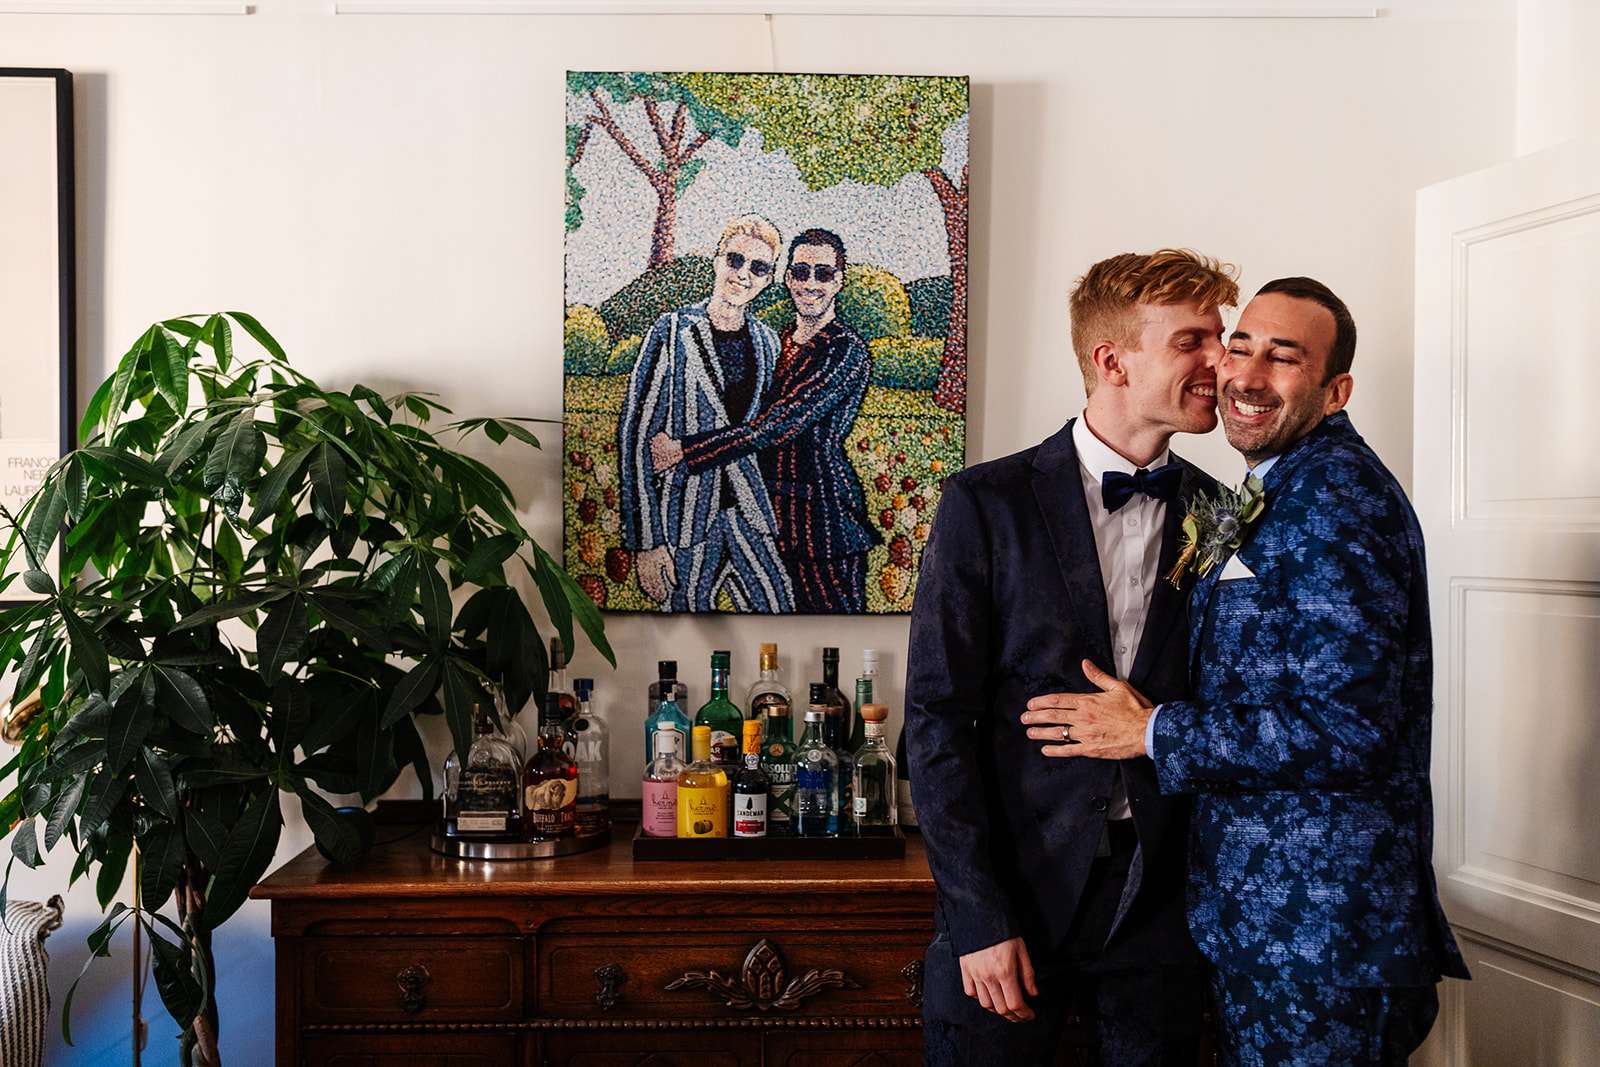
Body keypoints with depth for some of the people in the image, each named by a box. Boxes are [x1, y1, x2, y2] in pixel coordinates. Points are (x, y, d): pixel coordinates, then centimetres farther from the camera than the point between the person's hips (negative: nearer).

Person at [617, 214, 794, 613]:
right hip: (685, 511, -4)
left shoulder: (766, 340, 9)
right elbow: (634, 434, -9)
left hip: (747, 508, 4)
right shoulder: (674, 331, -6)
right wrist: (645, 541, -13)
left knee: (778, 607, -3)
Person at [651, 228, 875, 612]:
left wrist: (684, 450, -20)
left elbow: (780, 424, -21)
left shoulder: (847, 350, -12)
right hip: (775, 510, 7)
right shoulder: (779, 341, 13)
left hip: (825, 514, -7)